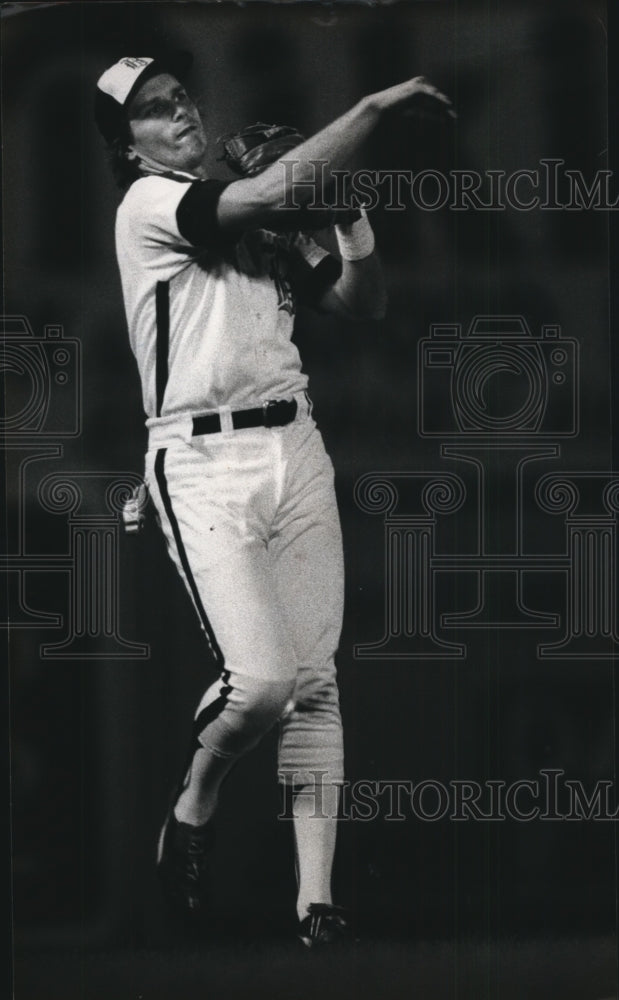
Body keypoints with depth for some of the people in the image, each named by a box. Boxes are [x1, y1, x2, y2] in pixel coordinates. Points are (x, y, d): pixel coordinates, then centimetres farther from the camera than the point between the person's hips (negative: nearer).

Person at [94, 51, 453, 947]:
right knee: (262, 678, -17)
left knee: (315, 680, 0)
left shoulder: (265, 224, 19)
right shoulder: (148, 205, -4)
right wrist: (376, 106, -18)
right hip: (202, 462, -6)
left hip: (295, 450, 6)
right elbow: (274, 195, -20)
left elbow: (364, 303, 19)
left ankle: (316, 898, 1)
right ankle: (194, 805, 13)